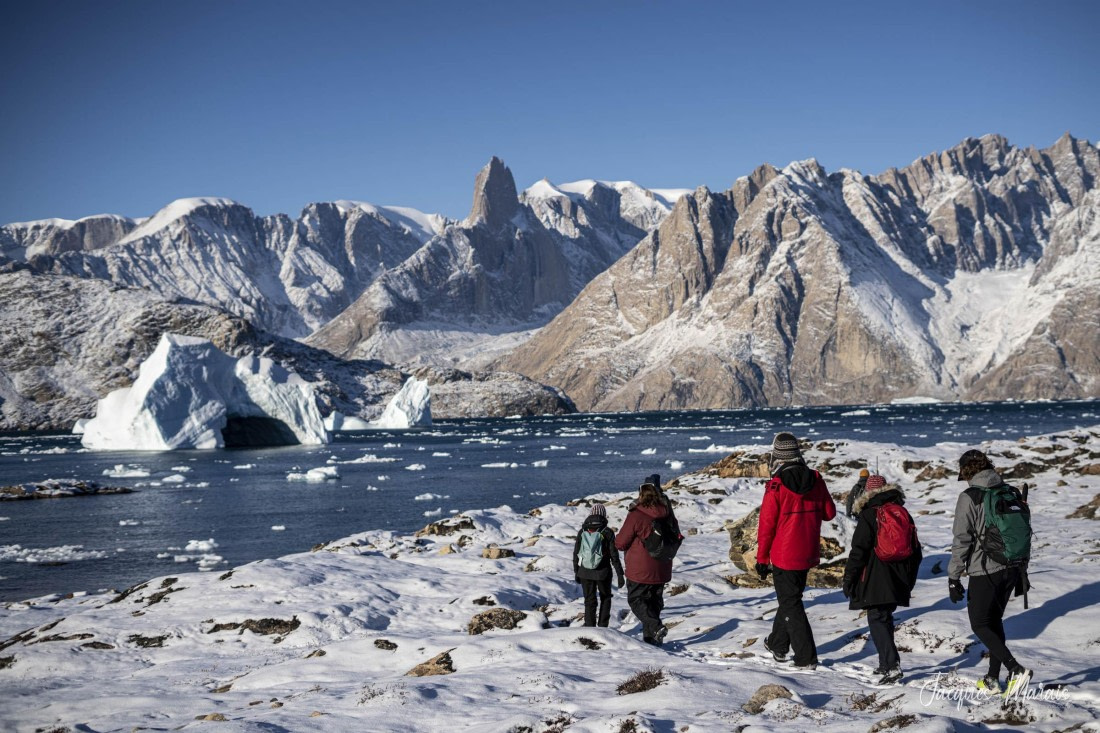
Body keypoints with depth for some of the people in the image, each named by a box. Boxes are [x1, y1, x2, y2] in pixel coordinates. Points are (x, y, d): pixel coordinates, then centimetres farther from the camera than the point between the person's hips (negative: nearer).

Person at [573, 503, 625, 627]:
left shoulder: (582, 532, -2)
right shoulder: (607, 533, -10)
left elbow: (576, 554, 3)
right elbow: (614, 556, -8)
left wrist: (576, 571, 14)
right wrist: (619, 574, -1)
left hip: (585, 573, 2)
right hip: (603, 573, -2)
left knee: (589, 600, 11)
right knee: (605, 598, 18)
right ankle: (603, 626, 13)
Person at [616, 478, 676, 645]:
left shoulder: (636, 515, -19)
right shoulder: (667, 514, 0)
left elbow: (620, 543, -13)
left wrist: (617, 540, 10)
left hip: (640, 570, -6)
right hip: (662, 570, 6)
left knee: (636, 600, 5)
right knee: (655, 601, 17)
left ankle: (656, 627, -16)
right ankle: (651, 637, 19)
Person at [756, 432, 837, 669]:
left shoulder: (776, 487, -18)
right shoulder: (816, 480, -4)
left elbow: (766, 526, -13)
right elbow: (829, 513, 6)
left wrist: (762, 559, -3)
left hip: (784, 556, -6)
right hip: (808, 554, 6)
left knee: (791, 604, 3)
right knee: (790, 597, 22)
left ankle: (806, 657, 0)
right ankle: (778, 644, 36)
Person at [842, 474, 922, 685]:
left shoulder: (868, 515, -7)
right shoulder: (903, 513, 10)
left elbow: (858, 551, -11)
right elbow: (916, 550, 16)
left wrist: (848, 579, -4)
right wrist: (909, 579, 25)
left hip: (875, 581, -6)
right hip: (898, 581, 6)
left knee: (877, 620, -5)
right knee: (885, 618, 18)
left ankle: (892, 665, -16)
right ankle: (886, 665, 22)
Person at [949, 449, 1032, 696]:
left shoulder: (969, 497, -12)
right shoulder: (1011, 493, 7)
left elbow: (961, 540, -13)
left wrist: (953, 577, -6)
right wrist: (1021, 570, 24)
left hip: (984, 571, -6)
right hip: (1011, 569, 7)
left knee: (980, 625, 5)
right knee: (995, 621, 19)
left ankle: (1016, 669, -11)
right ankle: (993, 679, 21)